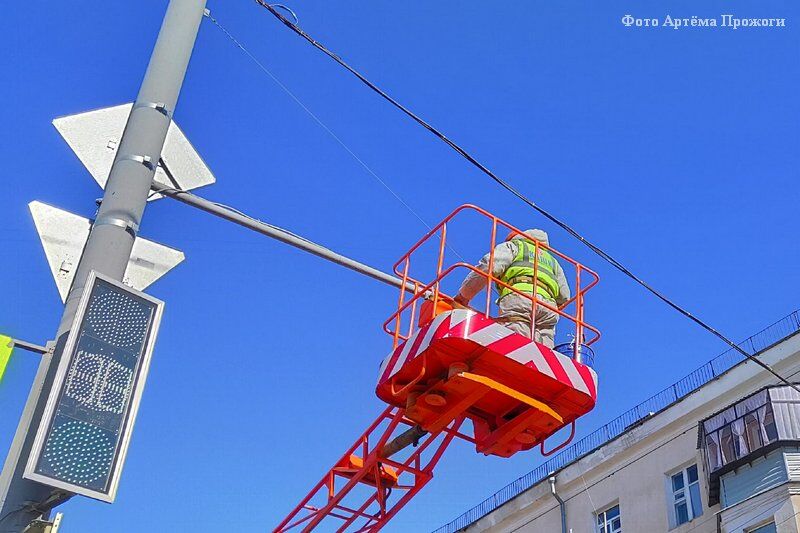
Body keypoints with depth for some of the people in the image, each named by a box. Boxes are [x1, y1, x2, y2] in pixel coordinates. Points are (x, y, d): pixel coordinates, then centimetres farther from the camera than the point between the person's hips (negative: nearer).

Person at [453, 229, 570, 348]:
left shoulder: (512, 246, 25)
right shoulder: (551, 259, 42)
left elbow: (489, 267, 6)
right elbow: (564, 296, 32)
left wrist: (463, 296, 10)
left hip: (519, 298, -4)